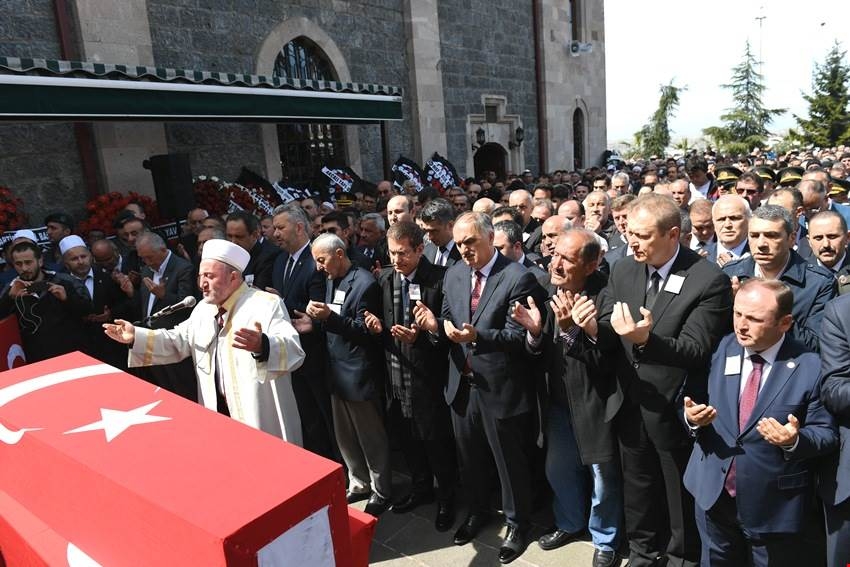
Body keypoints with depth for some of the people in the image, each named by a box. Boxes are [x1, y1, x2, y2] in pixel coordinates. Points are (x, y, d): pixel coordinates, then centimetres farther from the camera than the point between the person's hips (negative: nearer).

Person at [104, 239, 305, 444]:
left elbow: (294, 350, -29)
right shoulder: (203, 308, 10)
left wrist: (261, 346, -50)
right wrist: (136, 337, 2)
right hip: (217, 413, 7)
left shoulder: (267, 304, -17)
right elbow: (179, 341, 16)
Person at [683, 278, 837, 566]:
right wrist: (692, 415, -18)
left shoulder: (811, 367, -14)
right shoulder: (722, 348, -3)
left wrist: (795, 440, -27)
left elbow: (827, 433, -7)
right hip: (713, 494, 3)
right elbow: (696, 400, 4)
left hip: (775, 506, -3)